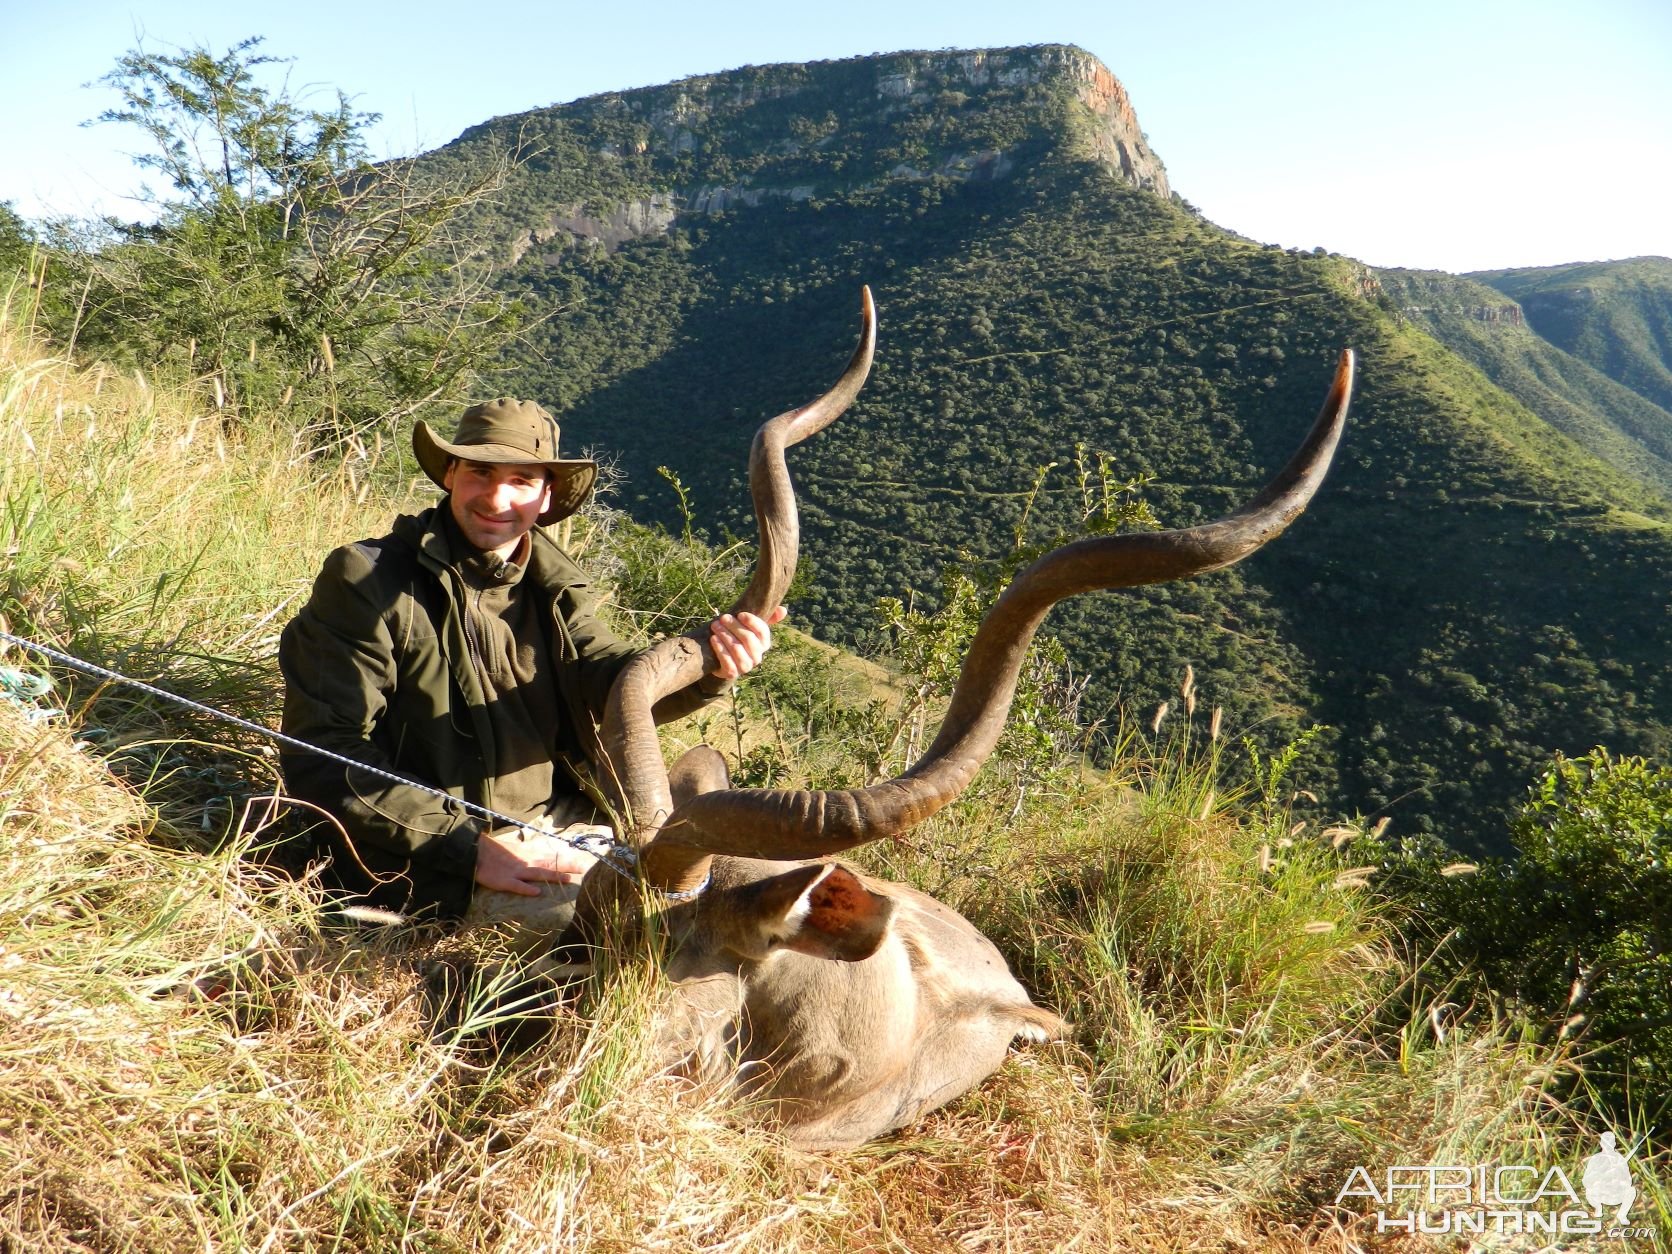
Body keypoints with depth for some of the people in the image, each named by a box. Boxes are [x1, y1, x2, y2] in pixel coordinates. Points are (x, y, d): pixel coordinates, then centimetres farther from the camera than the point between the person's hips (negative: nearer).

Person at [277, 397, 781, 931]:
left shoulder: (551, 585, 8)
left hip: (556, 827, 7)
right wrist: (468, 848, -23)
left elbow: (606, 680, -8)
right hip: (427, 862, -6)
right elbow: (322, 756, -15)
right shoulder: (366, 580, -10)